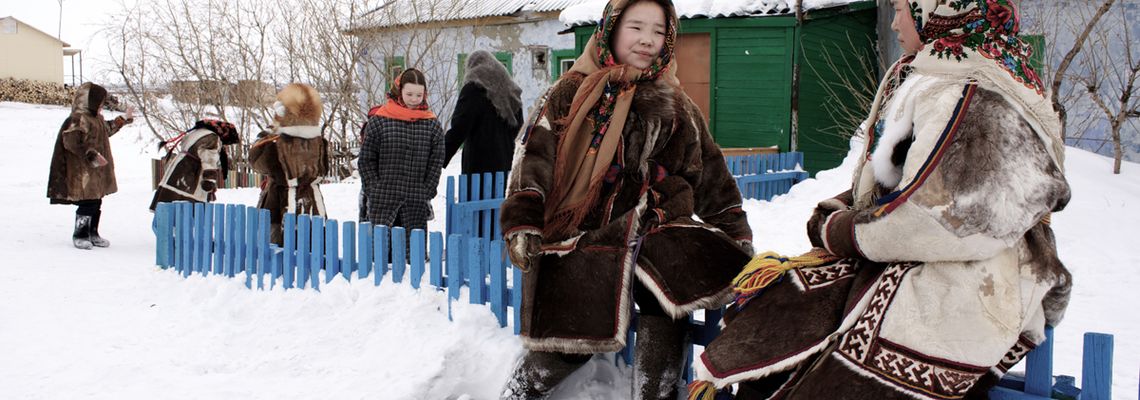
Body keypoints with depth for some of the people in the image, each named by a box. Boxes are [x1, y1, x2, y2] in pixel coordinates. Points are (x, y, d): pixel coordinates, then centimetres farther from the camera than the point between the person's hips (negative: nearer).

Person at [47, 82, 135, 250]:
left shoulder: (96, 119, 15)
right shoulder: (78, 119, -16)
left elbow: (107, 129, 36)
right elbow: (72, 143, -24)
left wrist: (123, 119, 40)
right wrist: (92, 155, -27)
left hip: (96, 173, 10)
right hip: (84, 173, -10)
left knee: (96, 204, 14)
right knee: (87, 204, -8)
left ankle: (93, 234, 25)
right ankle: (79, 236, 4)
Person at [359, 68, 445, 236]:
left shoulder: (432, 124, 5)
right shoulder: (379, 120, 0)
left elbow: (436, 161, 7)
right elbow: (366, 159, 3)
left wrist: (427, 191, -1)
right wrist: (373, 189, -3)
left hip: (417, 203, 2)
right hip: (383, 202, -1)